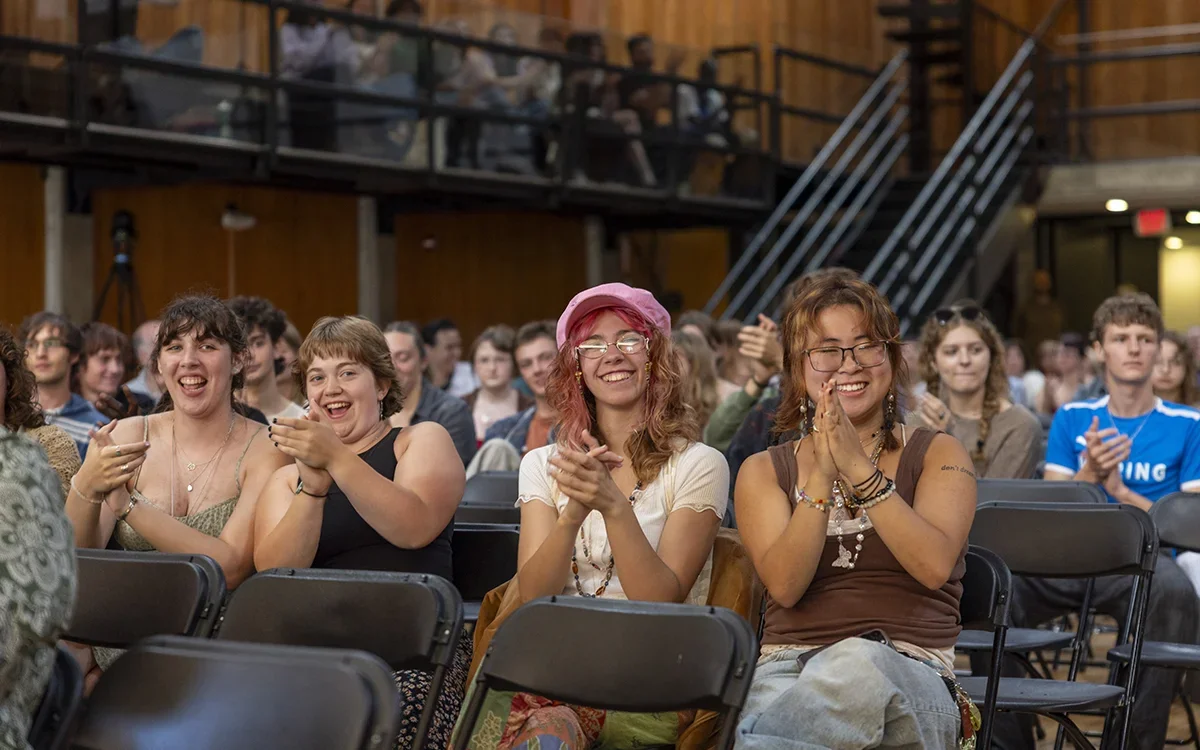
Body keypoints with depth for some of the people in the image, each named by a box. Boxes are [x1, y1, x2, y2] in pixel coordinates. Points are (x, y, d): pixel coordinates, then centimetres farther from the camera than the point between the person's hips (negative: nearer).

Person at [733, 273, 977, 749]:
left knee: (859, 662, -40)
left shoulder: (938, 455, 13)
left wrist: (859, 468, -14)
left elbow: (935, 566, -7)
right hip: (787, 668, -1)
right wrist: (821, 476, -14)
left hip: (911, 678, 1)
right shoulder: (764, 472, 16)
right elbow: (784, 585, -2)